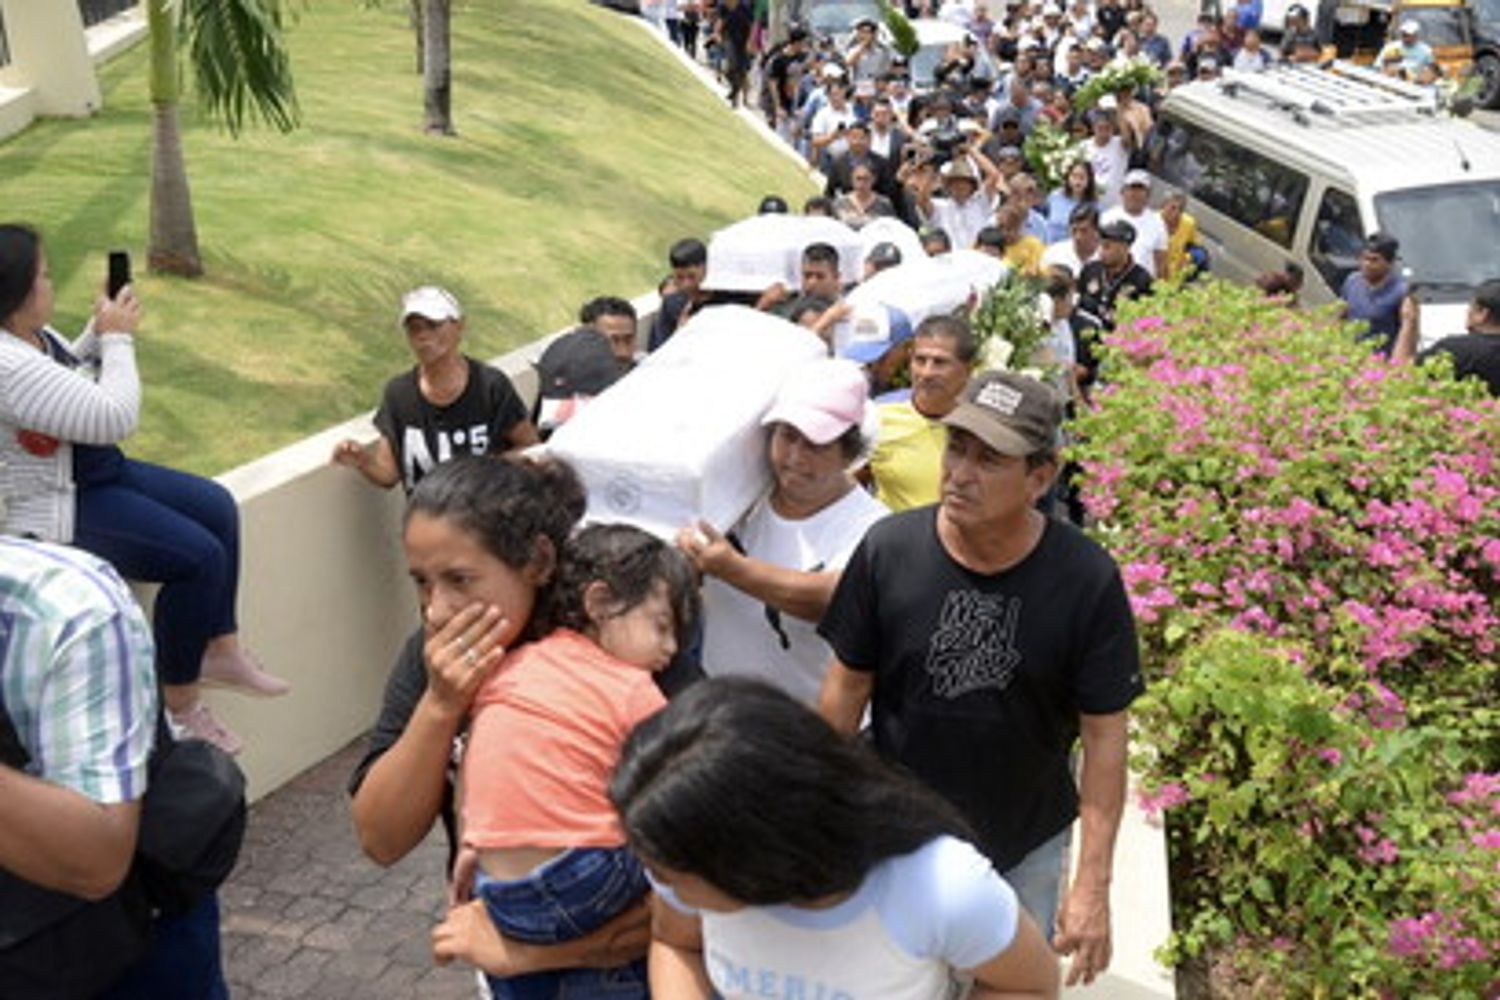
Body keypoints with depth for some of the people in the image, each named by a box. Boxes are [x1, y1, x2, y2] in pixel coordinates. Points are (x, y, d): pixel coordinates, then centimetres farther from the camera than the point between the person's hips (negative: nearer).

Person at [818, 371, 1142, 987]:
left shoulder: (1089, 580, -20)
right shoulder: (888, 550, -18)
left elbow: (1104, 734, -13)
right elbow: (848, 687, -7)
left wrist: (1092, 886, -13)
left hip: (1026, 848, 0)